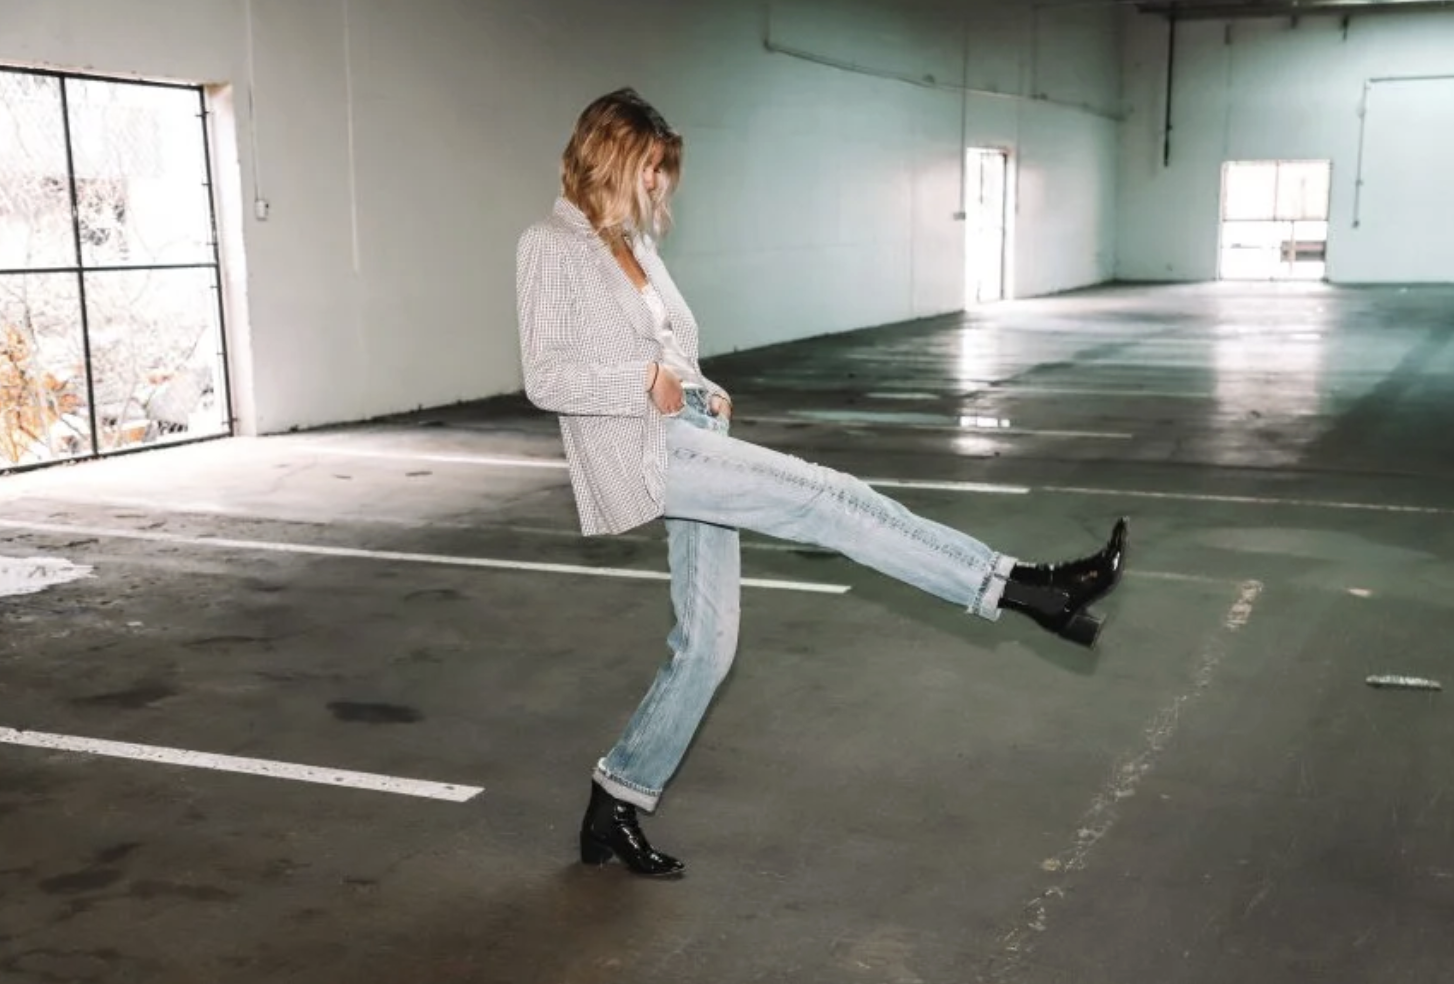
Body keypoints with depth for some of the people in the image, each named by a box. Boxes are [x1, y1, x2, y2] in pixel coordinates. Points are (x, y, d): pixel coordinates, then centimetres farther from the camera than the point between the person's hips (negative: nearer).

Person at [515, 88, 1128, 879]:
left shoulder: (635, 244, 20)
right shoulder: (551, 247, -3)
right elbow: (544, 377, -10)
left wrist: (705, 392, 5)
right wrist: (646, 383, -18)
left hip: (691, 443, 9)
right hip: (643, 450, -9)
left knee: (707, 642, 8)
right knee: (827, 497, -20)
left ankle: (616, 804, 19)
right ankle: (1018, 586, -17)